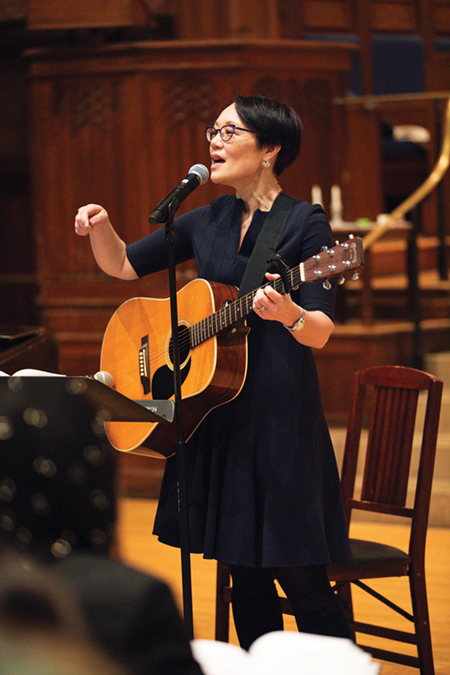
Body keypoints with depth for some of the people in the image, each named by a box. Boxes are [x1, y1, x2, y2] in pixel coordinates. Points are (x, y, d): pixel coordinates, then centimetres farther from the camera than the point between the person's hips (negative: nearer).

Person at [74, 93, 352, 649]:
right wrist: (100, 227, 0)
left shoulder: (305, 224, -6)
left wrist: (288, 314, -34)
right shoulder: (209, 222, 12)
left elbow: (320, 333, -12)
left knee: (298, 571, -7)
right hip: (213, 409, 6)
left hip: (279, 412, -6)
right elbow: (123, 266, 20)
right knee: (242, 568, 11)